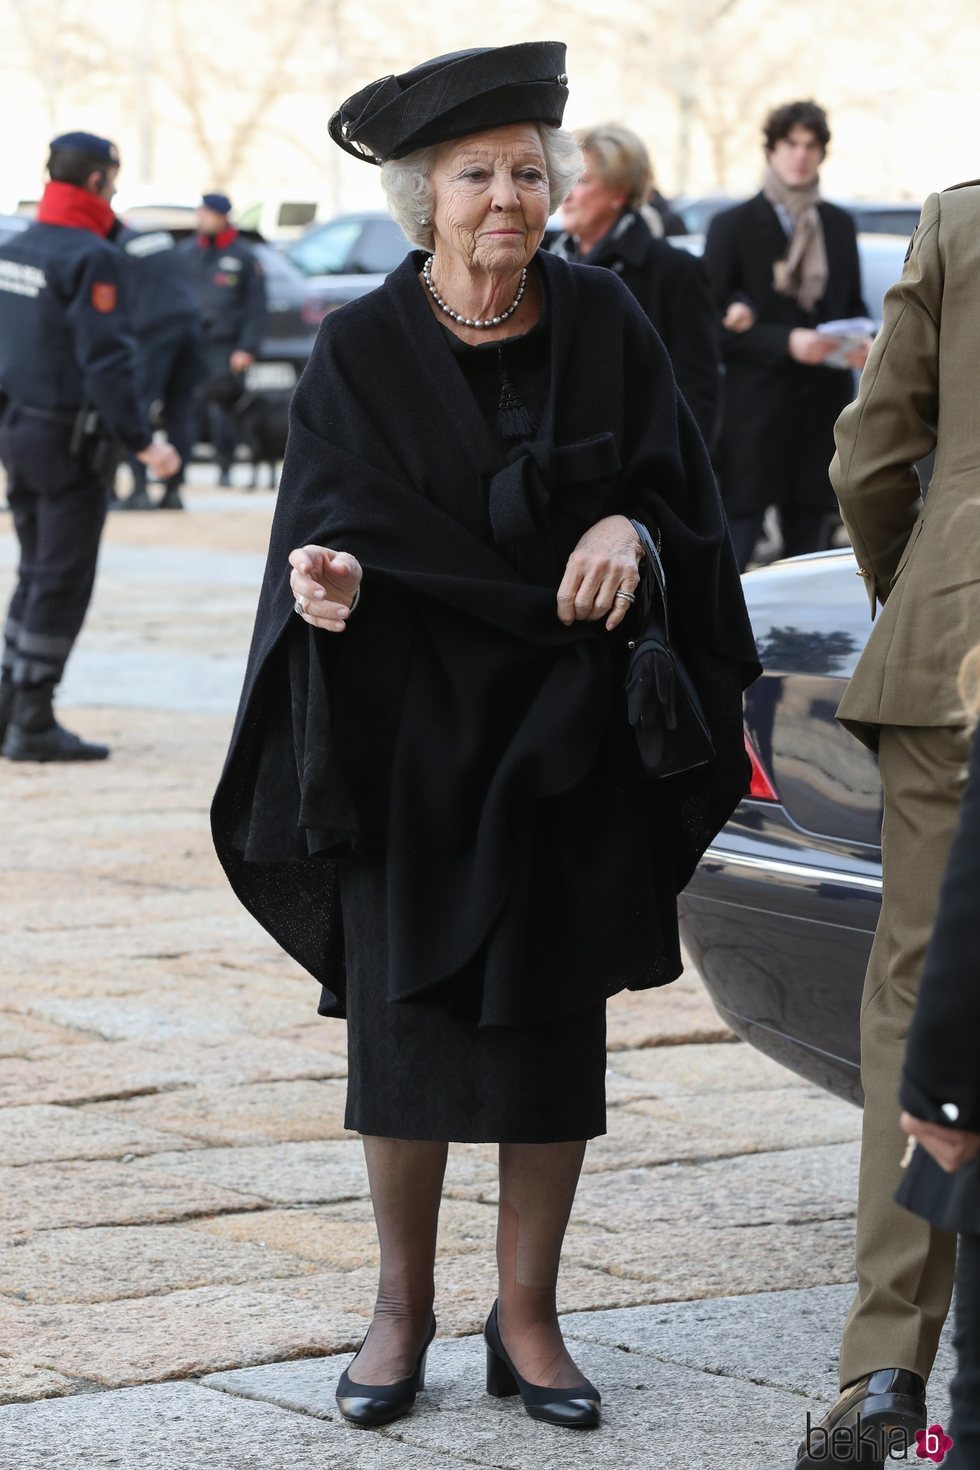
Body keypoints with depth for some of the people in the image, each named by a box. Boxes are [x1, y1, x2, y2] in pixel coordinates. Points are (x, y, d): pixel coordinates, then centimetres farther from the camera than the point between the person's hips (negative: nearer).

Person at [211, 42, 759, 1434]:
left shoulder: (601, 321, 0)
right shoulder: (363, 350, -5)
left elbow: (670, 479, 6)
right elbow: (336, 524, -8)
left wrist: (627, 525, -15)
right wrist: (325, 575, -30)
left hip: (568, 737, 2)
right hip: (415, 731, -1)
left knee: (553, 1024, 3)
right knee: (403, 1014, 1)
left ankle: (527, 1316, 14)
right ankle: (403, 1305, 17)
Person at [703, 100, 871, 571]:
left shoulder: (839, 224, 13)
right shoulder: (733, 226, -1)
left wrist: (861, 342, -3)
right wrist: (785, 342, -19)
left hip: (822, 406, 5)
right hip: (755, 407, -5)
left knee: (806, 549, 8)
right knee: (733, 552, -6)